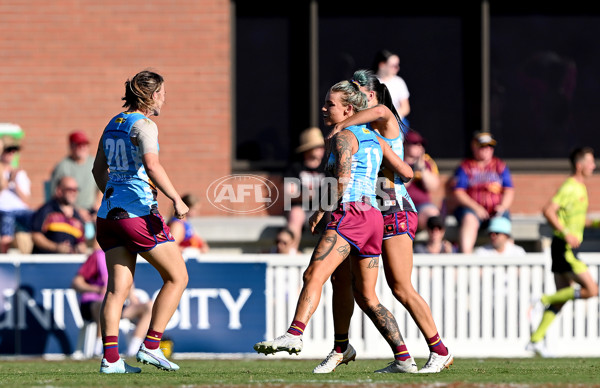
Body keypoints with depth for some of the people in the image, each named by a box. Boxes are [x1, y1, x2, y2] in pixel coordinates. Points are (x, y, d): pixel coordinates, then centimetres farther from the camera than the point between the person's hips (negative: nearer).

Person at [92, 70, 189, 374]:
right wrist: (176, 200, -22)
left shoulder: (113, 124, 16)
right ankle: (150, 346, -1)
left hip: (108, 212, 8)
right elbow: (152, 165, -24)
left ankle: (110, 359, -7)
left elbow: (98, 170, 24)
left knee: (118, 287, 4)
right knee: (177, 277, 4)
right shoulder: (144, 125, -9)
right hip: (138, 211, -8)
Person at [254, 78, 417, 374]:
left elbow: (342, 180, -15)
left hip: (350, 214, -9)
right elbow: (407, 172, 22)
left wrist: (320, 210, -6)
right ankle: (404, 359, 11)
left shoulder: (343, 137, -2)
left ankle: (293, 335, -42)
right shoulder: (374, 138, 21)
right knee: (366, 298, 13)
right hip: (373, 217, 9)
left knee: (314, 275, -23)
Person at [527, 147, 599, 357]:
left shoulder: (580, 188, 17)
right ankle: (544, 302, -7)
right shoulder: (570, 188, -14)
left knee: (562, 298, 9)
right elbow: (548, 210, -24)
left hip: (569, 249, 10)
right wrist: (566, 233, -27)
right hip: (565, 248, -10)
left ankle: (536, 340, 9)